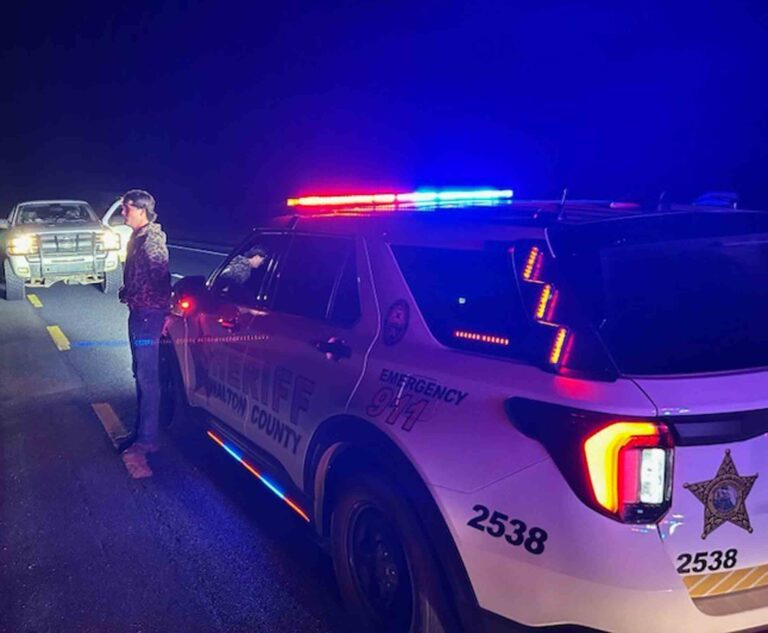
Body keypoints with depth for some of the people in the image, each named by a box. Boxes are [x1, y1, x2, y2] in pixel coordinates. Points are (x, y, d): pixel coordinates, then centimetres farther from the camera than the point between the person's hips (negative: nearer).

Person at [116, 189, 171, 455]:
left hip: (149, 314, -10)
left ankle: (148, 439, 5)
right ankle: (141, 430, 28)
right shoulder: (137, 237, 13)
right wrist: (127, 293, 9)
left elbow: (159, 278, -23)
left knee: (148, 376, -3)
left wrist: (133, 297, -12)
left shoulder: (152, 240, -18)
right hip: (138, 313, 10)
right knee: (140, 374, 17)